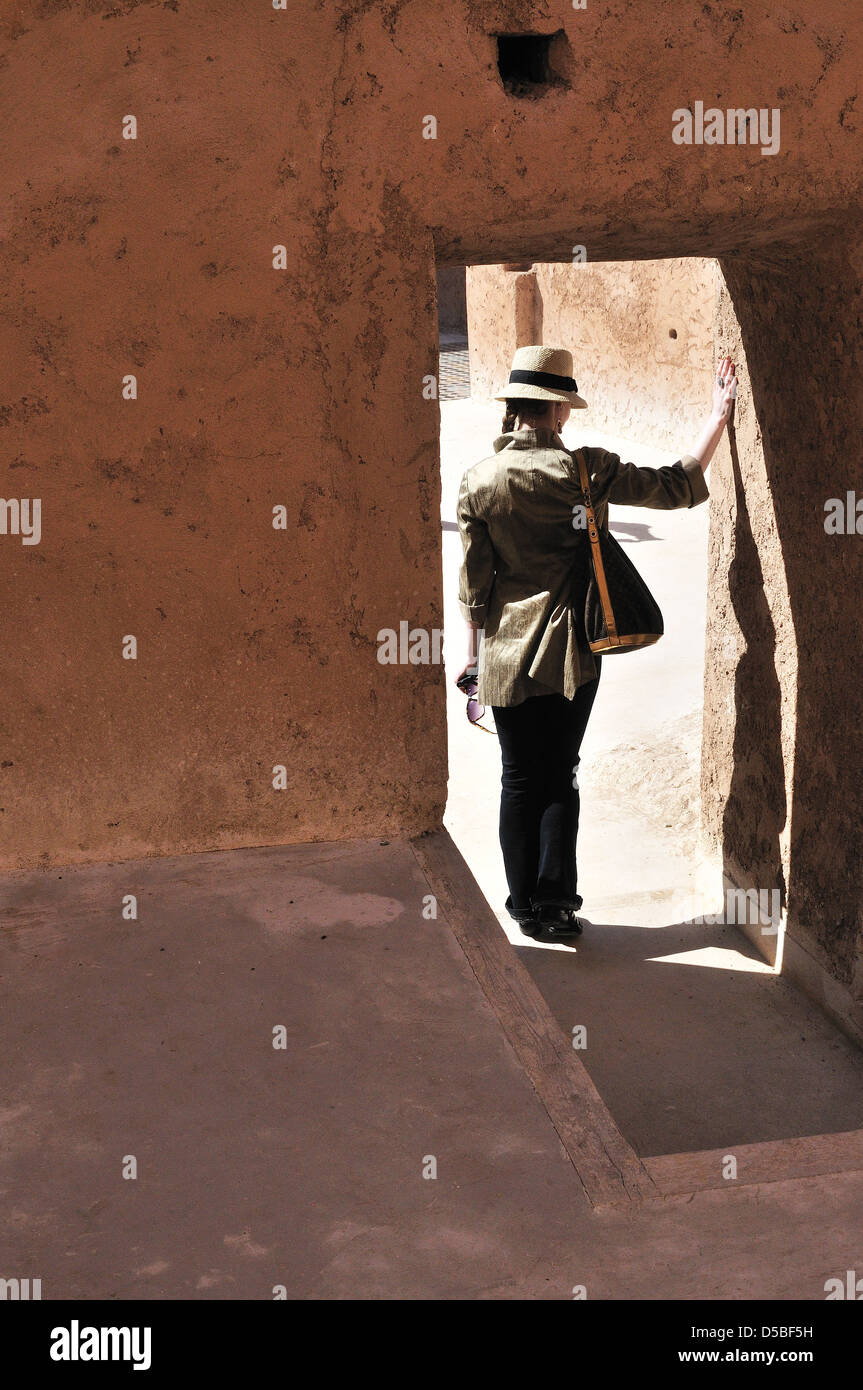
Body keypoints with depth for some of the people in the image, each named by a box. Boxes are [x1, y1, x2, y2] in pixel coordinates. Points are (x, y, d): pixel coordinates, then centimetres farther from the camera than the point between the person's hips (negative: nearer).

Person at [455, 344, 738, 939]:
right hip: (573, 651, -1)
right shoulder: (586, 469, -10)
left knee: (520, 782, 12)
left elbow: (474, 581, 0)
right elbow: (680, 487, -5)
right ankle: (557, 902, 13)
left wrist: (473, 653, 11)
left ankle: (526, 905, 18)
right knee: (560, 777, 12)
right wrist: (719, 415, 4)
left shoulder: (478, 481, -5)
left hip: (507, 654, 1)